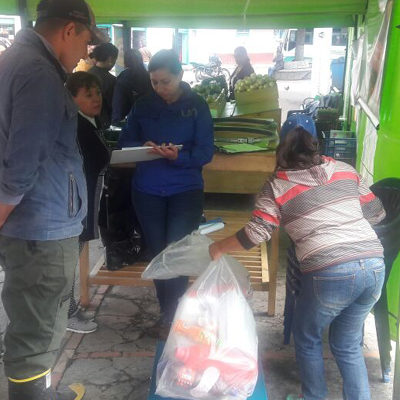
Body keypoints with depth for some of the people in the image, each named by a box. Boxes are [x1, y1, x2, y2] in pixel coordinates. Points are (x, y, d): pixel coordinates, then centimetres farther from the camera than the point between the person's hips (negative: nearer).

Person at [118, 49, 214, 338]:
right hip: (147, 190, 3)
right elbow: (126, 142, 5)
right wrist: (143, 148, -16)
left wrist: (178, 156, -27)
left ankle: (171, 317, 13)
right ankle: (169, 314, 28)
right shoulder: (143, 105, 3)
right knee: (158, 254, 11)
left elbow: (205, 152, -9)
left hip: (186, 189, -3)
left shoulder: (197, 106, -4)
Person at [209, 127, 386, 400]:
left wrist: (220, 247, 15)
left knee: (307, 338, 23)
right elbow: (377, 213, 18)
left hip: (331, 273, -5)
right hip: (375, 265, 5)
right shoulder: (345, 170, 15)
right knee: (347, 344, 24)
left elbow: (256, 233, -1)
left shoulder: (277, 186, 5)